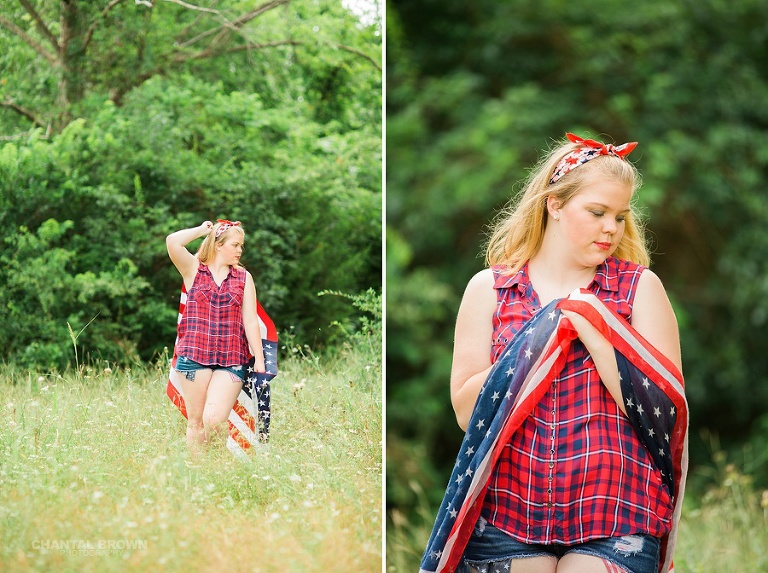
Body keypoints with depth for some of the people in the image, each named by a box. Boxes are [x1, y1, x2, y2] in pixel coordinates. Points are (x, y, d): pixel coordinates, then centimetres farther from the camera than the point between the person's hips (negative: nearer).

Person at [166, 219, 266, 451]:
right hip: (194, 355, 0)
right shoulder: (194, 270, 7)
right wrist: (202, 230, 3)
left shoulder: (243, 278, 13)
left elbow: (250, 321, 9)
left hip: (231, 361, 0)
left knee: (214, 420, -13)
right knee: (196, 421, 3)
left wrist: (259, 359, 2)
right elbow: (173, 242, -12)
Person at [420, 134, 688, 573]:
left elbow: (663, 411, -6)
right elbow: (467, 411, -2)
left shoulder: (640, 287, 4)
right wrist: (538, 340, -9)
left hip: (616, 518, 0)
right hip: (506, 513, 1)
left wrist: (591, 331, -11)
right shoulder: (490, 288, 6)